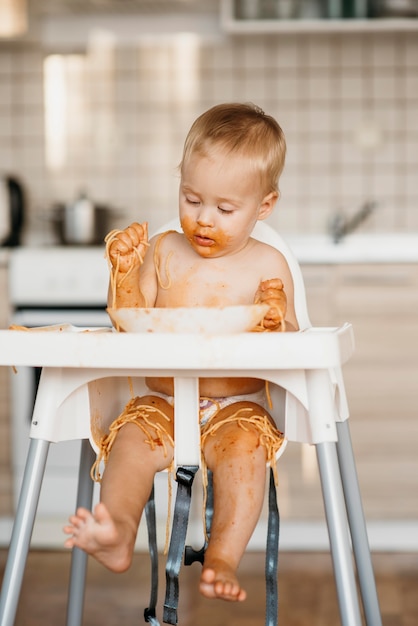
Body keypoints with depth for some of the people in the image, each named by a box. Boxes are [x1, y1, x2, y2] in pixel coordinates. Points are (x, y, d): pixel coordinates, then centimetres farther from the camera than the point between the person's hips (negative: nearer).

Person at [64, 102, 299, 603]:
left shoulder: (267, 267, 1)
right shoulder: (163, 252, 6)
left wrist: (277, 325, -23)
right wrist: (124, 271, -9)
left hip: (237, 405, -2)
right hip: (162, 401, 2)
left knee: (244, 443, -31)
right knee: (131, 438, -26)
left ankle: (223, 559, -37)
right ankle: (119, 533, -45)